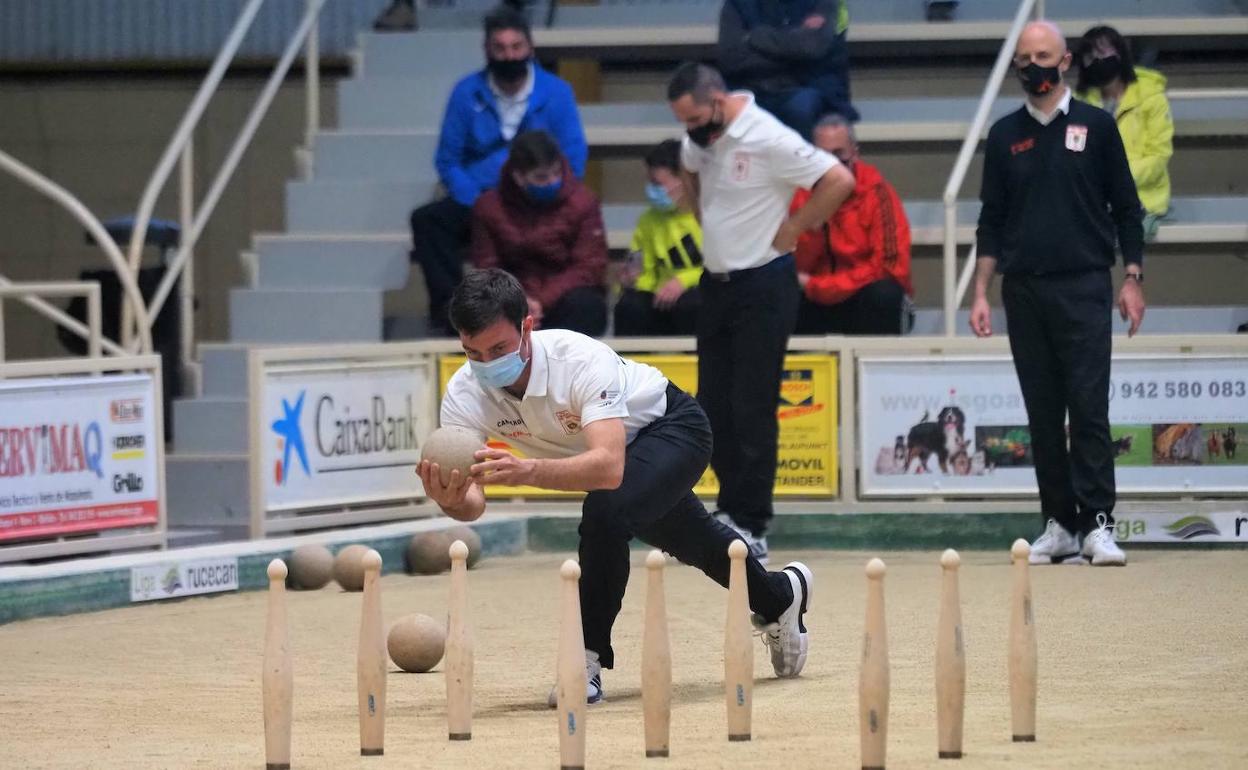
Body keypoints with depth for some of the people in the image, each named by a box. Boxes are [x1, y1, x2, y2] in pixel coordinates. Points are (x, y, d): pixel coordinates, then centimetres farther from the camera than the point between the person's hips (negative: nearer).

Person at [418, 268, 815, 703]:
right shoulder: (464, 394, -28)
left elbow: (609, 466, -55)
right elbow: (472, 500, -35)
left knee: (605, 513, -35)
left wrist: (526, 471, -69)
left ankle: (587, 661, -22)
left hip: (670, 427, -7)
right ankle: (780, 597, 58)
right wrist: (452, 501, -59)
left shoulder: (582, 361, -42)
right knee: (697, 546, 27)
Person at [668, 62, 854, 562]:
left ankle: (750, 526, -1)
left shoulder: (767, 140, -20)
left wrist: (793, 228, -15)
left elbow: (839, 181, -24)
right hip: (716, 283, 8)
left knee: (751, 411, -5)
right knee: (713, 408, 9)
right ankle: (732, 509, 18)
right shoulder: (702, 138, 5)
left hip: (762, 286, -8)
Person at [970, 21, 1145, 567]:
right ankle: (1059, 526, 7)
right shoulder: (1005, 135, 11)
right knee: (1043, 415, 4)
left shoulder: (1095, 127, 5)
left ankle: (1097, 524, -12)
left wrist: (1133, 279, -2)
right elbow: (992, 221, 13)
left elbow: (1126, 208, 6)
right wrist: (980, 292, 6)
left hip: (1083, 288, -3)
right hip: (1024, 291, 3)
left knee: (1089, 409, -10)